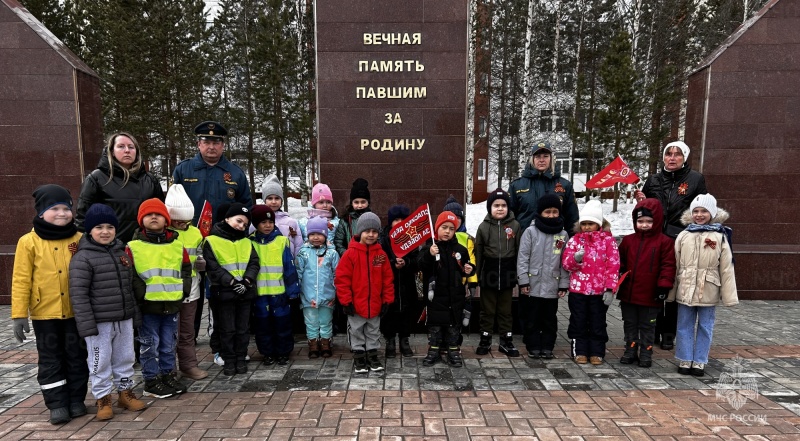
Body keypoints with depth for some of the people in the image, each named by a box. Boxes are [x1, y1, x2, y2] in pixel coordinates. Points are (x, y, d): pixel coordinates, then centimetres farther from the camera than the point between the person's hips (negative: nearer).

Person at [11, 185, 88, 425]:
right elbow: (21, 280, -5)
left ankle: (76, 400, 25)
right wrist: (19, 314, -8)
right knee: (51, 360, 10)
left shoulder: (79, 239, -1)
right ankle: (57, 404, 20)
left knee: (77, 356, 12)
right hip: (44, 313, -1)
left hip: (76, 312, 2)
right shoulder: (29, 242, -6)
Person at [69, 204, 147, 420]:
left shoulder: (121, 252, 9)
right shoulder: (83, 257, -11)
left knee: (125, 358, 16)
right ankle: (103, 399, 22)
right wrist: (86, 324, -18)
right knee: (100, 362, 6)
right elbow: (78, 294, -14)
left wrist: (135, 314, 16)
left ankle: (126, 393, 31)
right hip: (99, 322, -6)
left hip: (124, 319, 6)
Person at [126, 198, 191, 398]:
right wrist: (141, 293, -13)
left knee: (169, 344, 15)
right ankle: (151, 381, 21)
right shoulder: (134, 247, -4)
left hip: (172, 304, 3)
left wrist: (183, 289, 3)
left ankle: (167, 375, 30)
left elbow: (186, 269, 14)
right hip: (147, 306, -3)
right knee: (150, 345, 8)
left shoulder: (177, 245, 7)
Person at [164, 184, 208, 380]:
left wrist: (202, 263, -8)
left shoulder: (195, 232, 8)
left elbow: (202, 257, 14)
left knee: (188, 331, 15)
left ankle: (189, 365, 26)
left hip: (190, 290, 5)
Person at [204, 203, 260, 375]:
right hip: (224, 292, -4)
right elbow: (212, 267, -11)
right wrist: (231, 282, -16)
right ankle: (229, 361, 19)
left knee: (243, 329, 12)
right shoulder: (212, 241, -4)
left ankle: (241, 359, 23)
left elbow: (254, 263, 4)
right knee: (227, 330, 7)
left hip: (245, 292, 4)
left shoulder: (247, 242, 10)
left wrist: (247, 281, -12)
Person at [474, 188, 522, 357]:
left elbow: (519, 251, 3)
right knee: (487, 309, 10)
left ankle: (506, 340, 24)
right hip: (489, 271, 0)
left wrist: (519, 274, 1)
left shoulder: (515, 225, -1)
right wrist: (478, 274, 0)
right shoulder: (484, 226, -2)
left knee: (506, 309, 12)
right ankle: (485, 340, 22)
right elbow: (478, 253, 1)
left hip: (507, 272, 1)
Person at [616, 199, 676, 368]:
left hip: (650, 296, -4)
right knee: (630, 325, 15)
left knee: (647, 327, 11)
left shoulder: (664, 242, -6)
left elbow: (668, 266, -8)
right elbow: (620, 262, 11)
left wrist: (663, 287, -13)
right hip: (628, 294, 4)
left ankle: (646, 354, 24)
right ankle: (630, 351, 28)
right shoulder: (628, 240, 4)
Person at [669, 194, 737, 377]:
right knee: (685, 326, 9)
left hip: (708, 291, -1)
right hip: (685, 289, 1)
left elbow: (726, 269, -3)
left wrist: (729, 296, -5)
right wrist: (671, 291, 2)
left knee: (705, 327, 9)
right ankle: (685, 360, 21)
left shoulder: (720, 237, -3)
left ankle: (699, 362, 22)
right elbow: (674, 265, 3)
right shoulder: (683, 236, 1)